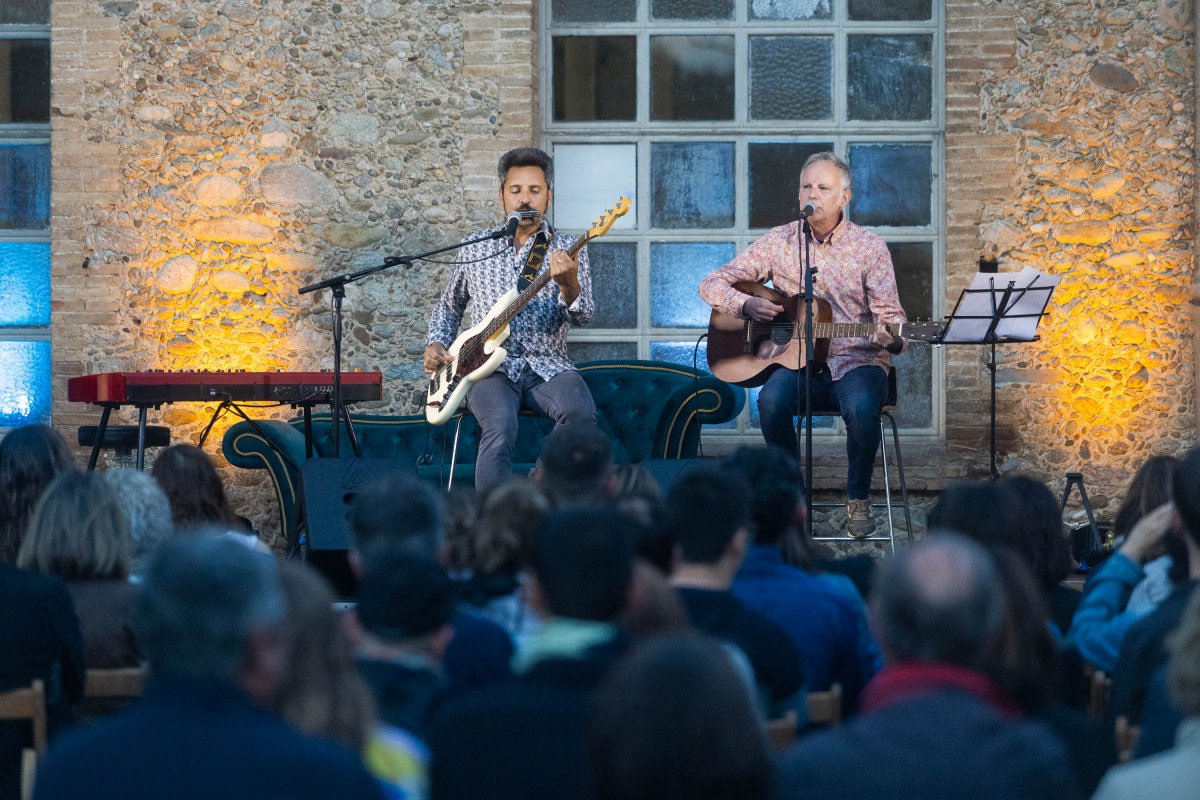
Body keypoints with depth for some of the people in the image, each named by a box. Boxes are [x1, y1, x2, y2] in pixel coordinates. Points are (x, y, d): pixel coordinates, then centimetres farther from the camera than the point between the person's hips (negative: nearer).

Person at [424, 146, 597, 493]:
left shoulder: (567, 250, 6)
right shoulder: (475, 249, 13)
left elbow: (582, 317, -9)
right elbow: (448, 305, 28)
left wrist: (569, 285, -31)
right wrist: (436, 344, 9)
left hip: (547, 365, 0)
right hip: (491, 367, 0)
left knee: (580, 413, -33)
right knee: (500, 426, -33)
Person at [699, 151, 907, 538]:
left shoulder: (870, 247, 1)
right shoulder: (779, 241, 5)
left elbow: (889, 312, -5)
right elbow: (713, 284, 7)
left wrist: (892, 339, -29)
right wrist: (747, 305, -13)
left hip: (856, 360, -1)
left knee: (862, 408, -35)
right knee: (772, 400, -32)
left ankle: (858, 498, -9)